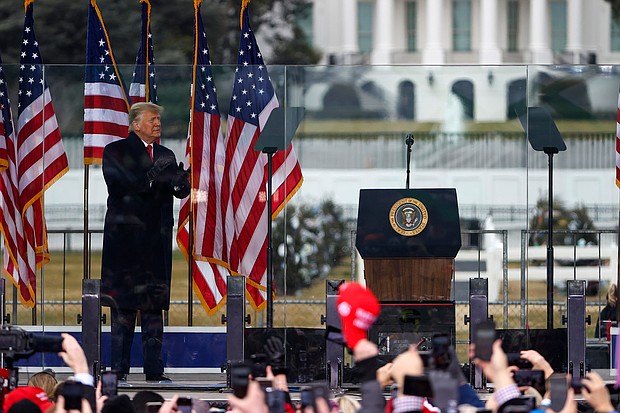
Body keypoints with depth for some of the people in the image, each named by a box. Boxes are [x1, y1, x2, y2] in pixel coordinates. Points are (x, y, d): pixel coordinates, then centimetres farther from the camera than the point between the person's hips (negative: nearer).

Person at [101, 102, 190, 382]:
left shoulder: (166, 156, 16)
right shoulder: (116, 152, 1)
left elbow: (181, 191, 4)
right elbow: (120, 186, -14)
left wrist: (181, 183, -19)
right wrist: (151, 180, -25)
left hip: (157, 239, 5)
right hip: (125, 236, -5)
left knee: (155, 304, 3)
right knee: (123, 305, -3)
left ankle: (154, 369, 4)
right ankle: (120, 368, 0)